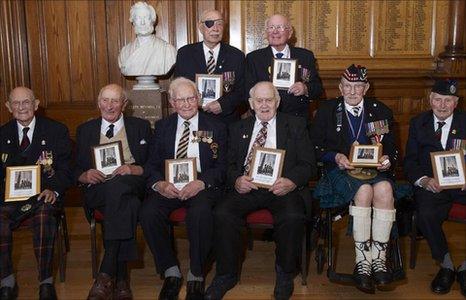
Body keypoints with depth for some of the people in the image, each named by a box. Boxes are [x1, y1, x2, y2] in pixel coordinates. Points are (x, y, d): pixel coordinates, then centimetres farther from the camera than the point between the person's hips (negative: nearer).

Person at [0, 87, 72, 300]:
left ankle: (46, 282, -26)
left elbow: (65, 168, 2)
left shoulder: (57, 131, 7)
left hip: (44, 193, -2)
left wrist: (54, 190, -18)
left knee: (44, 212, -36)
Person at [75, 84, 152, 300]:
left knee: (119, 184, -39)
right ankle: (121, 278, -34)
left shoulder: (141, 127, 15)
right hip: (98, 190, 1)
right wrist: (86, 175, -7)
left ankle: (106, 274, -38)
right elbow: (76, 170, 17)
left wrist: (133, 169, -12)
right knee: (128, 204, -36)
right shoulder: (85, 130, 19)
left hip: (133, 185, 0)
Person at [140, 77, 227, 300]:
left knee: (200, 213, -35)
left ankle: (196, 276, -13)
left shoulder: (215, 128, 10)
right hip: (168, 185, 3)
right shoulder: (162, 127, 16)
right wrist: (159, 183, -14)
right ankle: (171, 272, -8)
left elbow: (222, 167, 2)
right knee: (148, 213, -27)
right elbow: (152, 164, 10)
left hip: (202, 186, -2)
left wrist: (201, 183, -18)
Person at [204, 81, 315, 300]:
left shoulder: (295, 126, 14)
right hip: (245, 187, 2)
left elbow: (308, 164, 6)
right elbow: (229, 165, 13)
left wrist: (292, 181, -15)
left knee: (293, 217, -32)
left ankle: (285, 273, -5)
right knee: (222, 214, -26)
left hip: (281, 187, -1)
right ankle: (227, 274, -6)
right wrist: (236, 180, -11)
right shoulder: (238, 128, 20)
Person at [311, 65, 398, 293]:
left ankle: (379, 259, -25)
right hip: (340, 171, -2)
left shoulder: (381, 111, 17)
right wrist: (335, 157, -12)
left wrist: (388, 159, -9)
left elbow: (392, 148, 14)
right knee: (364, 190, -34)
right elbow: (316, 147, 6)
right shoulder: (326, 110, 11)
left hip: (375, 170, 2)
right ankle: (363, 262, -27)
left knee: (384, 188, -33)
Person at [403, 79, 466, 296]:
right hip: (431, 185, 0)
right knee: (426, 215, -31)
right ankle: (446, 266, -6)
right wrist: (424, 180, -13)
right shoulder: (418, 123, 11)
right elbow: (409, 160, 7)